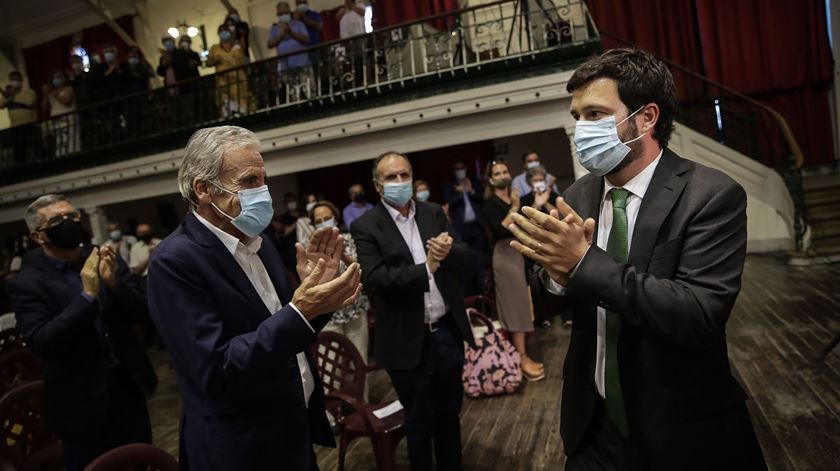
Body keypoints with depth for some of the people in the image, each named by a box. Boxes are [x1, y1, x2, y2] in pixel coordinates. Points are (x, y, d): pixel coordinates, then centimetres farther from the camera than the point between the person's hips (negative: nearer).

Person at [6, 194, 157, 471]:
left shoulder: (103, 259, -1)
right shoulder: (26, 284, -10)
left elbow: (139, 310, -3)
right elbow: (41, 342, -20)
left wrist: (114, 283, -22)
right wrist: (87, 295, -28)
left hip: (129, 386, 3)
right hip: (83, 402, -3)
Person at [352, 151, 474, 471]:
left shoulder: (434, 213, 5)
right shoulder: (365, 226, -9)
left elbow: (462, 257, 1)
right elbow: (373, 279, -20)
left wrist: (448, 252, -21)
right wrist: (425, 268, -25)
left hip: (448, 332, 4)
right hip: (409, 341, -4)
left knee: (450, 412, 22)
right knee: (419, 419, 15)